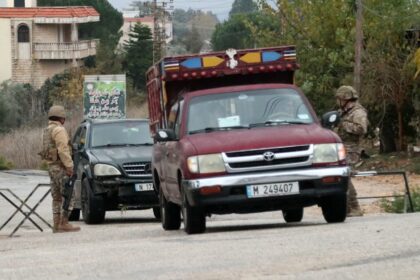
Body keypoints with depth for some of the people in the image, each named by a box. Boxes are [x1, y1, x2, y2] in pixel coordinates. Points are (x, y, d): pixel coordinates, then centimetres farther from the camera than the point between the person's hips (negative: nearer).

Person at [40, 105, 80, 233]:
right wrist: (69, 166, -21)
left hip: (51, 167, 10)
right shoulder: (59, 130, -13)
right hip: (60, 167, -10)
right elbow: (62, 150, -21)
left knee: (57, 198, 10)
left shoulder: (47, 130, 16)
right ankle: (64, 224, -12)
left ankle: (57, 225, 7)